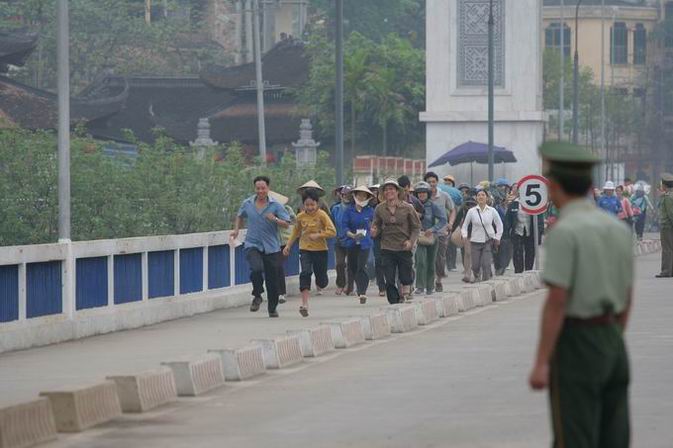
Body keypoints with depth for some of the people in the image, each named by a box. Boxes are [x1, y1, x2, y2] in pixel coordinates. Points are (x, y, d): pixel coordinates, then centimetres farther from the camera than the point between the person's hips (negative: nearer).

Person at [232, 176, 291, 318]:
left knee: (272, 278, 4)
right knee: (257, 269, -27)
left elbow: (287, 224, -4)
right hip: (252, 245, 0)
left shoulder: (275, 205, -2)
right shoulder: (247, 204, 5)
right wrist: (236, 230, 11)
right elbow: (240, 216, 26)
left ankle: (272, 308, 22)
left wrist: (275, 219, -22)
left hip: (271, 247, 0)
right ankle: (257, 296, -2)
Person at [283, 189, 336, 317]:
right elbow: (296, 232, 18)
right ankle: (304, 304, -22)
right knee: (305, 273, -21)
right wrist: (288, 245, 14)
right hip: (305, 250, 2)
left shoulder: (322, 215, -10)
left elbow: (332, 232, -16)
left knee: (322, 281, 6)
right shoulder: (300, 217, 1)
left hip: (320, 250, -1)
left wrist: (318, 235, -24)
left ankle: (321, 282, 47)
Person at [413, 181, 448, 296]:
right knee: (421, 262, -17)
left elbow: (443, 220, -9)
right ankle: (420, 287, -18)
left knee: (431, 263, 11)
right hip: (419, 238, 0)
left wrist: (432, 229, -19)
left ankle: (430, 287, 26)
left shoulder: (433, 205, -6)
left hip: (432, 238, 0)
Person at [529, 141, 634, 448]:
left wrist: (541, 363, -18)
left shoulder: (564, 232, -15)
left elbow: (557, 301, -20)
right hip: (612, 345, 7)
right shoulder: (618, 229, 9)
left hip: (574, 346, -7)